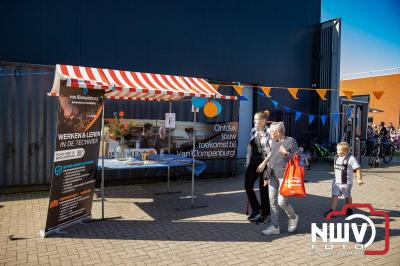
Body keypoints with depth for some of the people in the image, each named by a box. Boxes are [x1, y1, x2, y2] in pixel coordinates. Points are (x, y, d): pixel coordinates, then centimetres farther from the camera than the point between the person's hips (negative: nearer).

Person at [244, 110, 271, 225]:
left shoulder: (269, 133, -12)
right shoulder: (253, 131, 8)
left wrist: (264, 163, -17)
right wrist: (248, 160, 13)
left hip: (264, 163, -6)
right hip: (253, 162, 6)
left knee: (263, 188, 3)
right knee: (248, 186, 3)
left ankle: (264, 214, 20)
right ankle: (255, 210, 22)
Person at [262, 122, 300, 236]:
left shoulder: (290, 141, -6)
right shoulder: (273, 142, 12)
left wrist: (286, 153, -21)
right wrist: (267, 175, 18)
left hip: (284, 176, -6)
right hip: (273, 176, 7)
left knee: (281, 201, -8)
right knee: (272, 201, 6)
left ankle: (293, 218, 23)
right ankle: (274, 226, 17)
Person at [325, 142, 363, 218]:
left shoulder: (351, 158, -15)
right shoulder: (337, 157, 5)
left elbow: (358, 168, -13)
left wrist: (359, 179, -14)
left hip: (346, 182, -5)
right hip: (336, 181, 5)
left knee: (347, 196, 15)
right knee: (334, 195, -4)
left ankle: (349, 209, 36)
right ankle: (332, 210, -4)